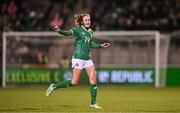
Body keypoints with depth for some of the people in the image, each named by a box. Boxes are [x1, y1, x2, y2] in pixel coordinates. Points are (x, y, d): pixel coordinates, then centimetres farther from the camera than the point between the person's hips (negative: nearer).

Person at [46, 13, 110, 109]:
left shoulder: (90, 31, 12)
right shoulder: (78, 30, -9)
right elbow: (67, 33, -27)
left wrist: (101, 46, 23)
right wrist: (59, 31, -45)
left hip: (88, 58, 6)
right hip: (78, 58, -6)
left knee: (93, 79, -2)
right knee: (74, 82, -6)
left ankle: (93, 103, 6)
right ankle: (53, 87, 12)